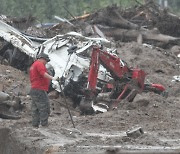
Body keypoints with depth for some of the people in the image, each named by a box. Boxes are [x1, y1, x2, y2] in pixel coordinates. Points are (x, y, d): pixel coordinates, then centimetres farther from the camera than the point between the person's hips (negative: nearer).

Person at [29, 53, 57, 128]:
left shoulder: (33, 65, 25)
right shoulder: (39, 64, -7)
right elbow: (43, 73, -23)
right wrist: (52, 78, -34)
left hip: (33, 90, 10)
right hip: (40, 90, -10)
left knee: (35, 109, 9)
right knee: (44, 108, -10)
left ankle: (35, 125, 9)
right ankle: (44, 125, -13)